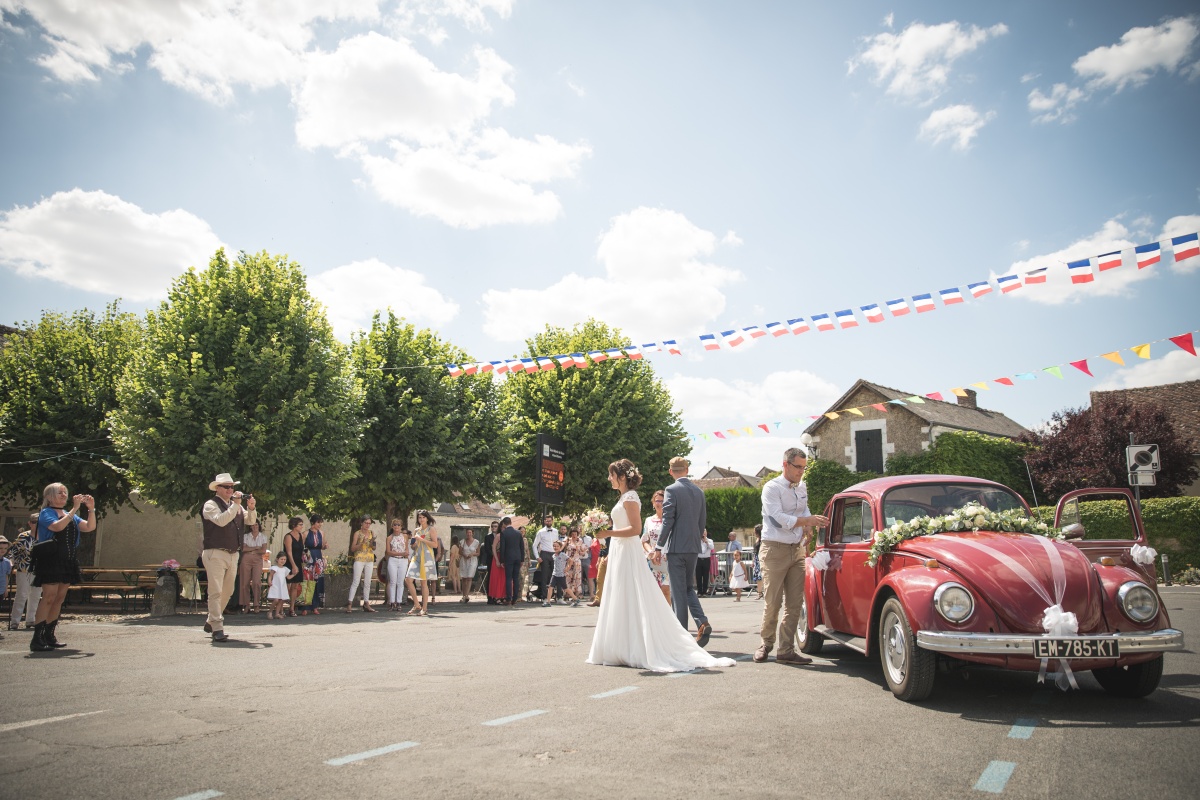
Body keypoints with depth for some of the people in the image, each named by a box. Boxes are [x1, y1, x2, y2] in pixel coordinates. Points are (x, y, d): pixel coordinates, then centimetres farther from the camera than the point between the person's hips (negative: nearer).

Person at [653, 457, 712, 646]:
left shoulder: (671, 490, -11)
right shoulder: (698, 491, 9)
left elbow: (667, 522, -14)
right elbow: (703, 521, 12)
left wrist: (658, 548, -8)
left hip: (676, 547, -6)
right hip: (693, 547, 6)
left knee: (678, 591, 0)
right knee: (689, 588, 17)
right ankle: (702, 623, -1)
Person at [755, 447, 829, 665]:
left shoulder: (802, 488, 13)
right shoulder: (772, 488, -8)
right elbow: (778, 519, -17)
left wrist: (808, 526, 3)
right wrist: (808, 520, -21)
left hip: (797, 550, 7)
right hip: (775, 550, -6)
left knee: (795, 603, 4)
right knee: (773, 603, -4)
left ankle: (786, 651, 11)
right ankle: (766, 644, 16)